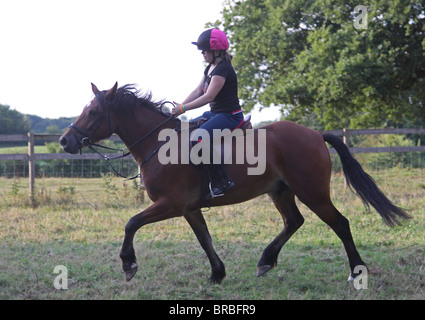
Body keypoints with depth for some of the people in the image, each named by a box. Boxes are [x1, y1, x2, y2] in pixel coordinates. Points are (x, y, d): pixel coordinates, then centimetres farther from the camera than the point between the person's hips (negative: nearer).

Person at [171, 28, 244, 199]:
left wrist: (183, 108, -20)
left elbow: (208, 96, -23)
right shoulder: (210, 68, 14)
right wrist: (179, 106, 1)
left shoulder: (223, 69, -18)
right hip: (215, 114, 11)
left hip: (230, 115, -11)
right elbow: (197, 91, 13)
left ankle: (222, 181, -31)